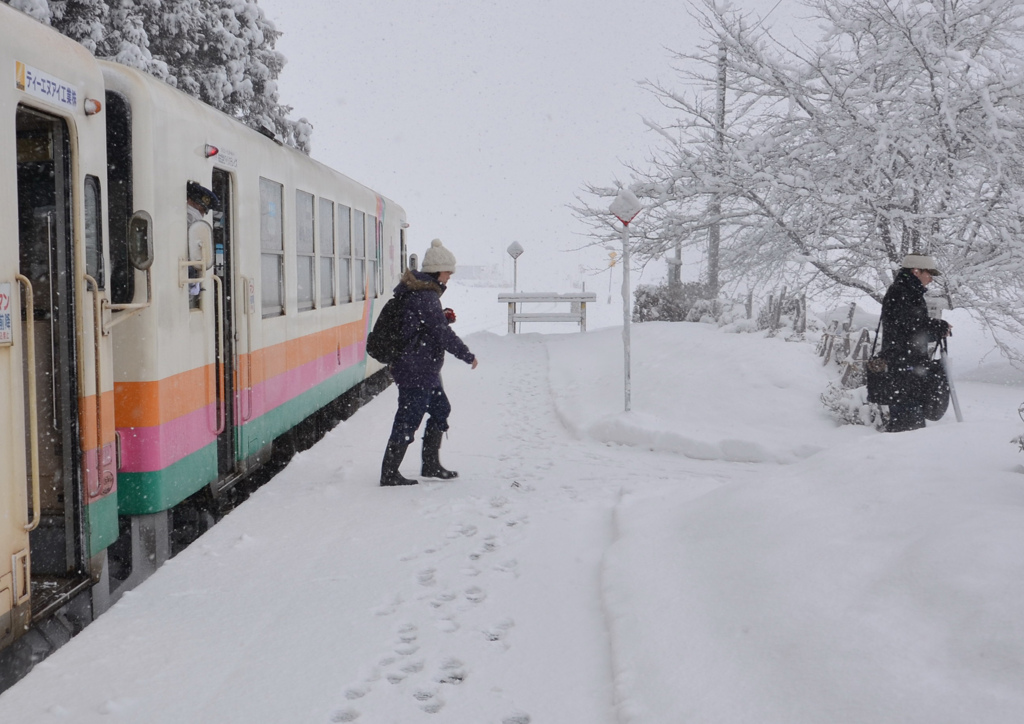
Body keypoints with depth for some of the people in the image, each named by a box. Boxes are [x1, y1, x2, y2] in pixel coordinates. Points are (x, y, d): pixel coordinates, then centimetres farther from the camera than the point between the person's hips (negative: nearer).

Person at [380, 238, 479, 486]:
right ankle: (389, 473, 7)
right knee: (408, 419, -3)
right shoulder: (425, 297, -21)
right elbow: (443, 333, -21)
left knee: (440, 409, 19)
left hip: (424, 370, 11)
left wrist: (444, 318, 5)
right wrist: (468, 356, -11)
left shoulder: (419, 290, 11)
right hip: (416, 371, -11)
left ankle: (431, 465, 29)